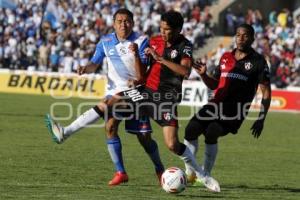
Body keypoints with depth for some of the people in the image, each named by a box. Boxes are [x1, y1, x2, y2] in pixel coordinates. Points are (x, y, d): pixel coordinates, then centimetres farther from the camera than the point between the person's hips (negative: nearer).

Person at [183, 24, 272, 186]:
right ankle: (189, 171, 1)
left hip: (236, 110, -5)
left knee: (211, 133, -26)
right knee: (191, 130, -13)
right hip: (216, 104, 5)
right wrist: (203, 75, 2)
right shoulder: (226, 57, 16)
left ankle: (205, 175, -11)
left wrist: (261, 119, -9)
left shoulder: (258, 61, 0)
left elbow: (266, 92, -2)